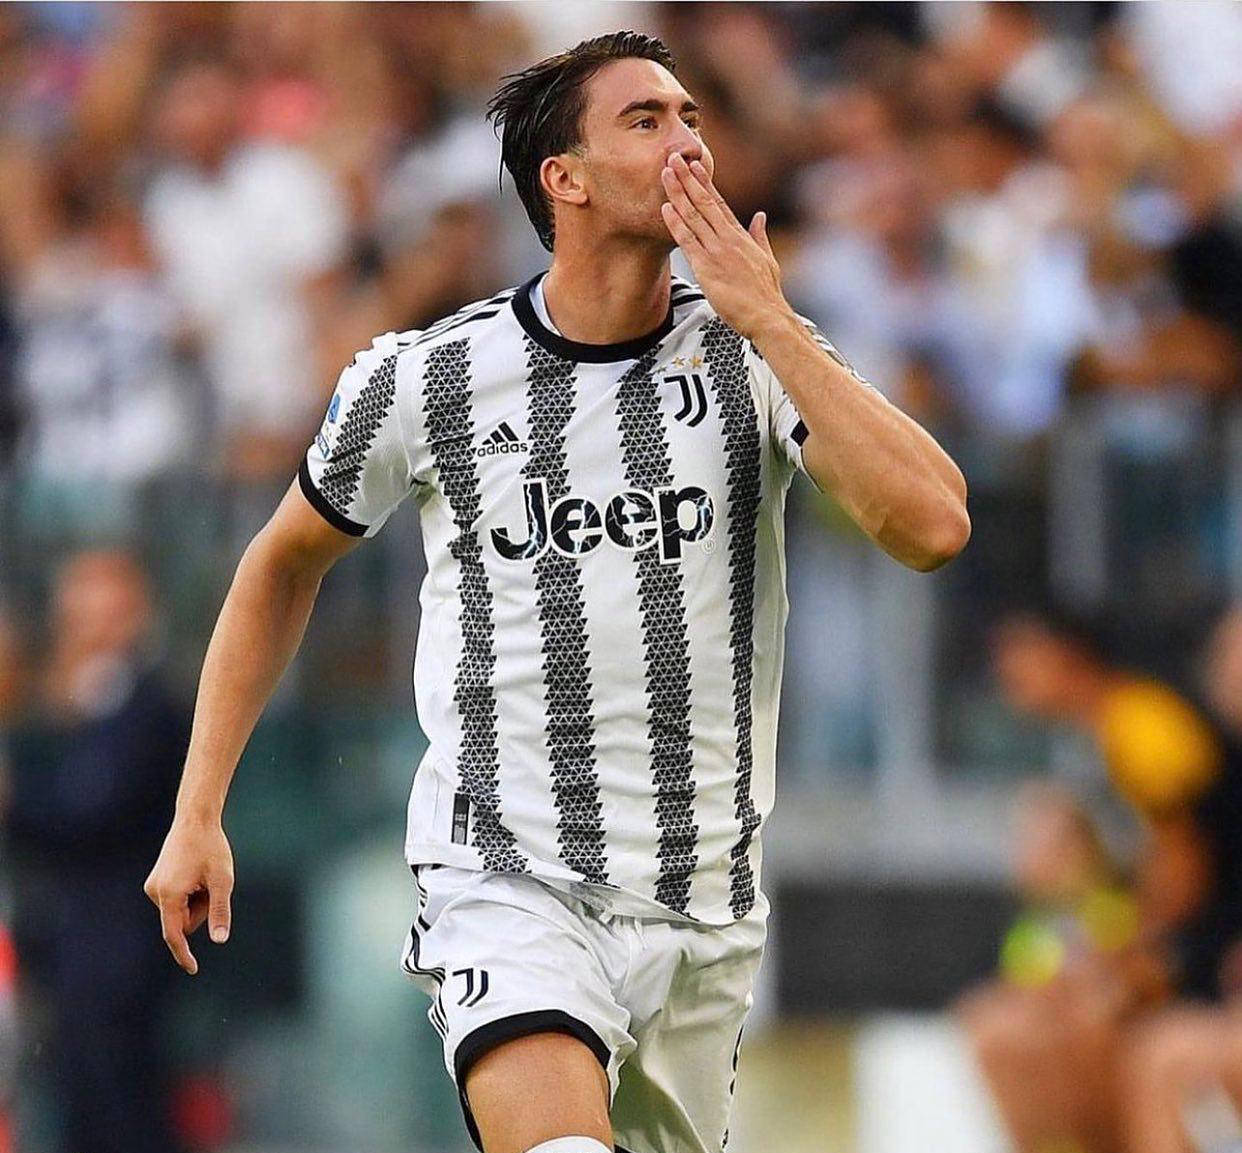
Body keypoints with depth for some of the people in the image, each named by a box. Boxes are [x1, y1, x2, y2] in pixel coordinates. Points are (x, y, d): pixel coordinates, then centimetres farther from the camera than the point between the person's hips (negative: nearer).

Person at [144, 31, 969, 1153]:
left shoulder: (758, 355, -2)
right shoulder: (427, 377, -2)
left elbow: (932, 526, -18)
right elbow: (283, 566, 15)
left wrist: (769, 322, -17)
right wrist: (198, 815, 11)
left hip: (708, 909, 3)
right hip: (509, 882, -3)